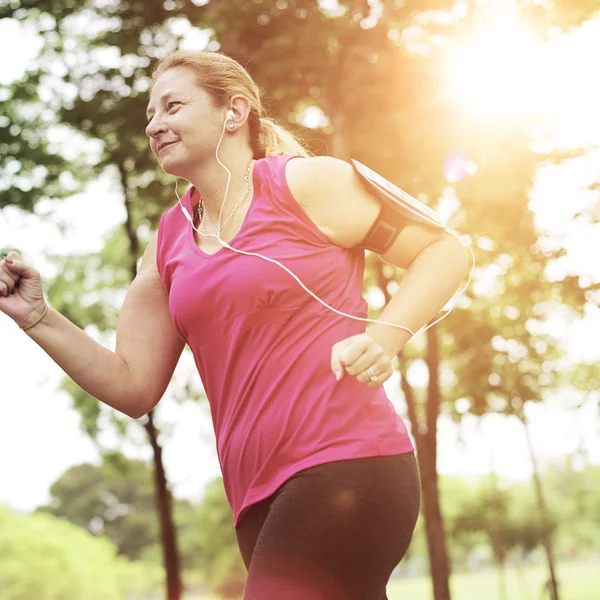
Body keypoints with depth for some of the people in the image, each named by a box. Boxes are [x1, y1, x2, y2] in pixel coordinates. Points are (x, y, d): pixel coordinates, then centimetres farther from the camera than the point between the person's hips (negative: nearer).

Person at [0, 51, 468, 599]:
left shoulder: (304, 183, -1)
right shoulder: (168, 244, 16)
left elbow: (446, 252, 1)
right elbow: (135, 388, 14)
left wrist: (384, 336, -15)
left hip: (344, 466, -6)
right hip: (260, 499, 7)